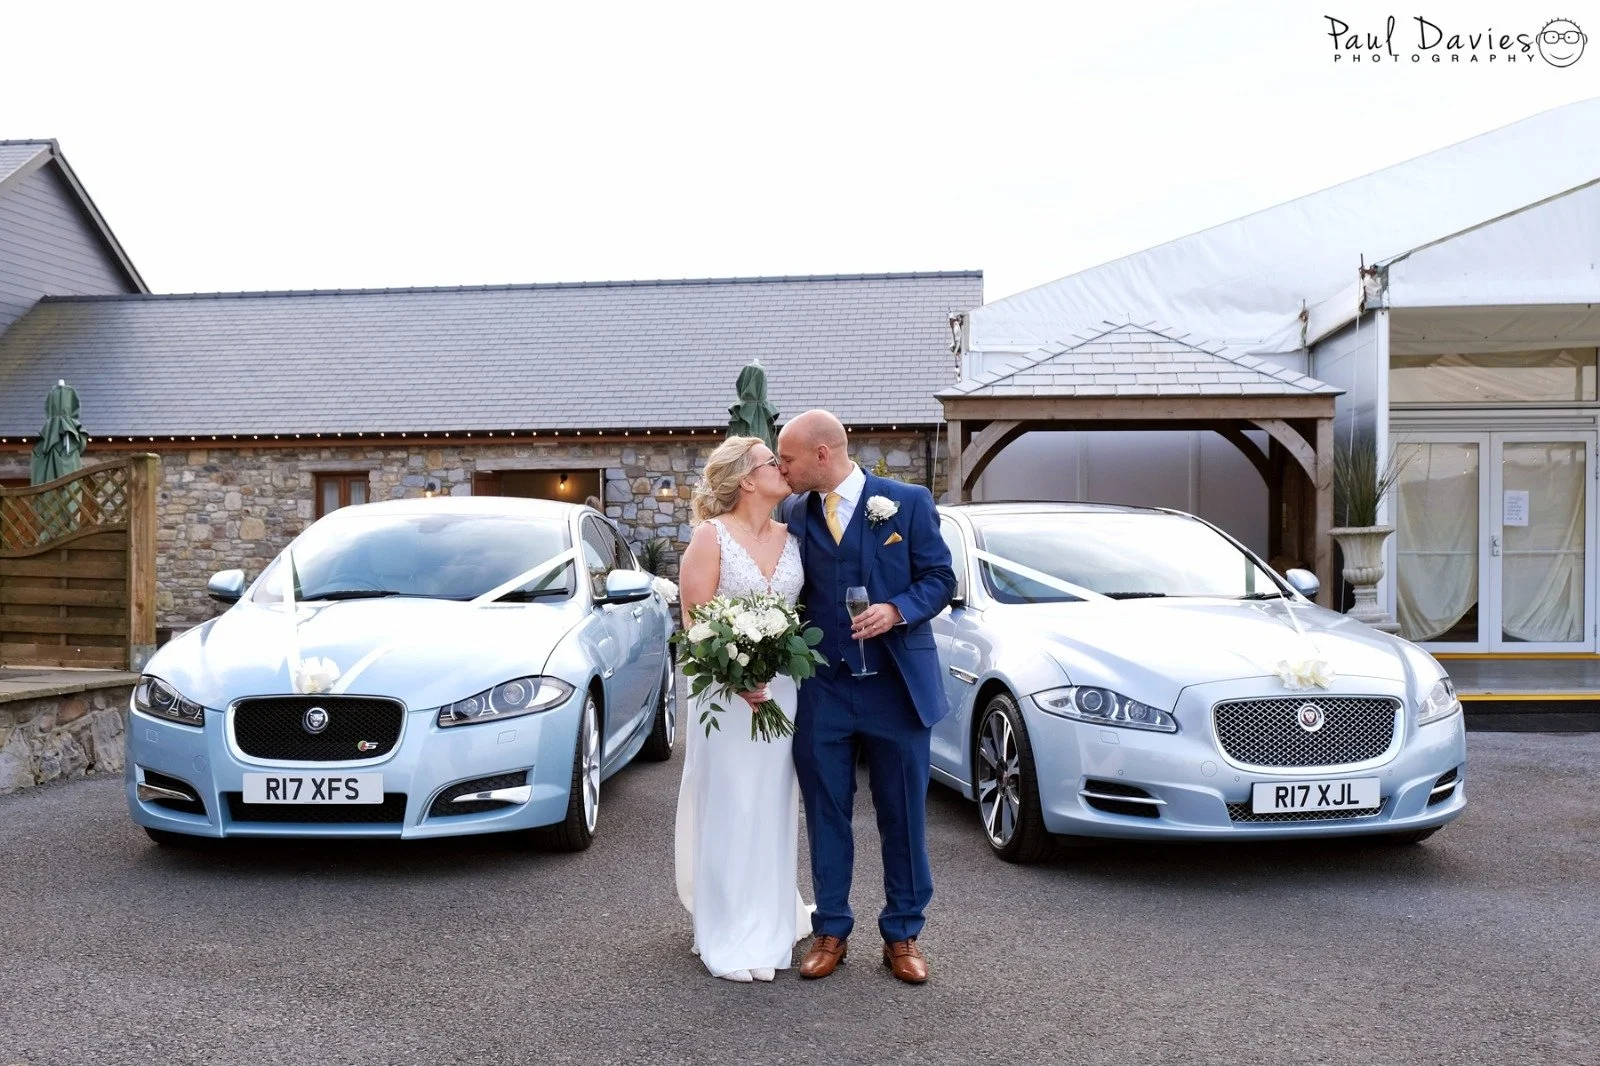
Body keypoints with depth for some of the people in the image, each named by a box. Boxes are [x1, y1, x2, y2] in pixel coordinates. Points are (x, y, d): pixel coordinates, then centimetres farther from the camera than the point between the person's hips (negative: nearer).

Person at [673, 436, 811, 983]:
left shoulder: (791, 538, 9)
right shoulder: (711, 535, -6)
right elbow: (695, 620, -10)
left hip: (782, 689, 5)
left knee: (774, 810, 11)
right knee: (729, 812, 0)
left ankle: (772, 926, 24)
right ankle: (731, 942, 10)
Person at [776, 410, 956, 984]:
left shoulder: (908, 502, -3)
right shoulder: (793, 513, 5)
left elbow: (939, 577, -1)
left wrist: (897, 611, -18)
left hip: (896, 685, -2)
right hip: (822, 689, 2)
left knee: (904, 817, 8)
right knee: (826, 815, 10)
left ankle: (902, 935, 23)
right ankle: (831, 931, 25)